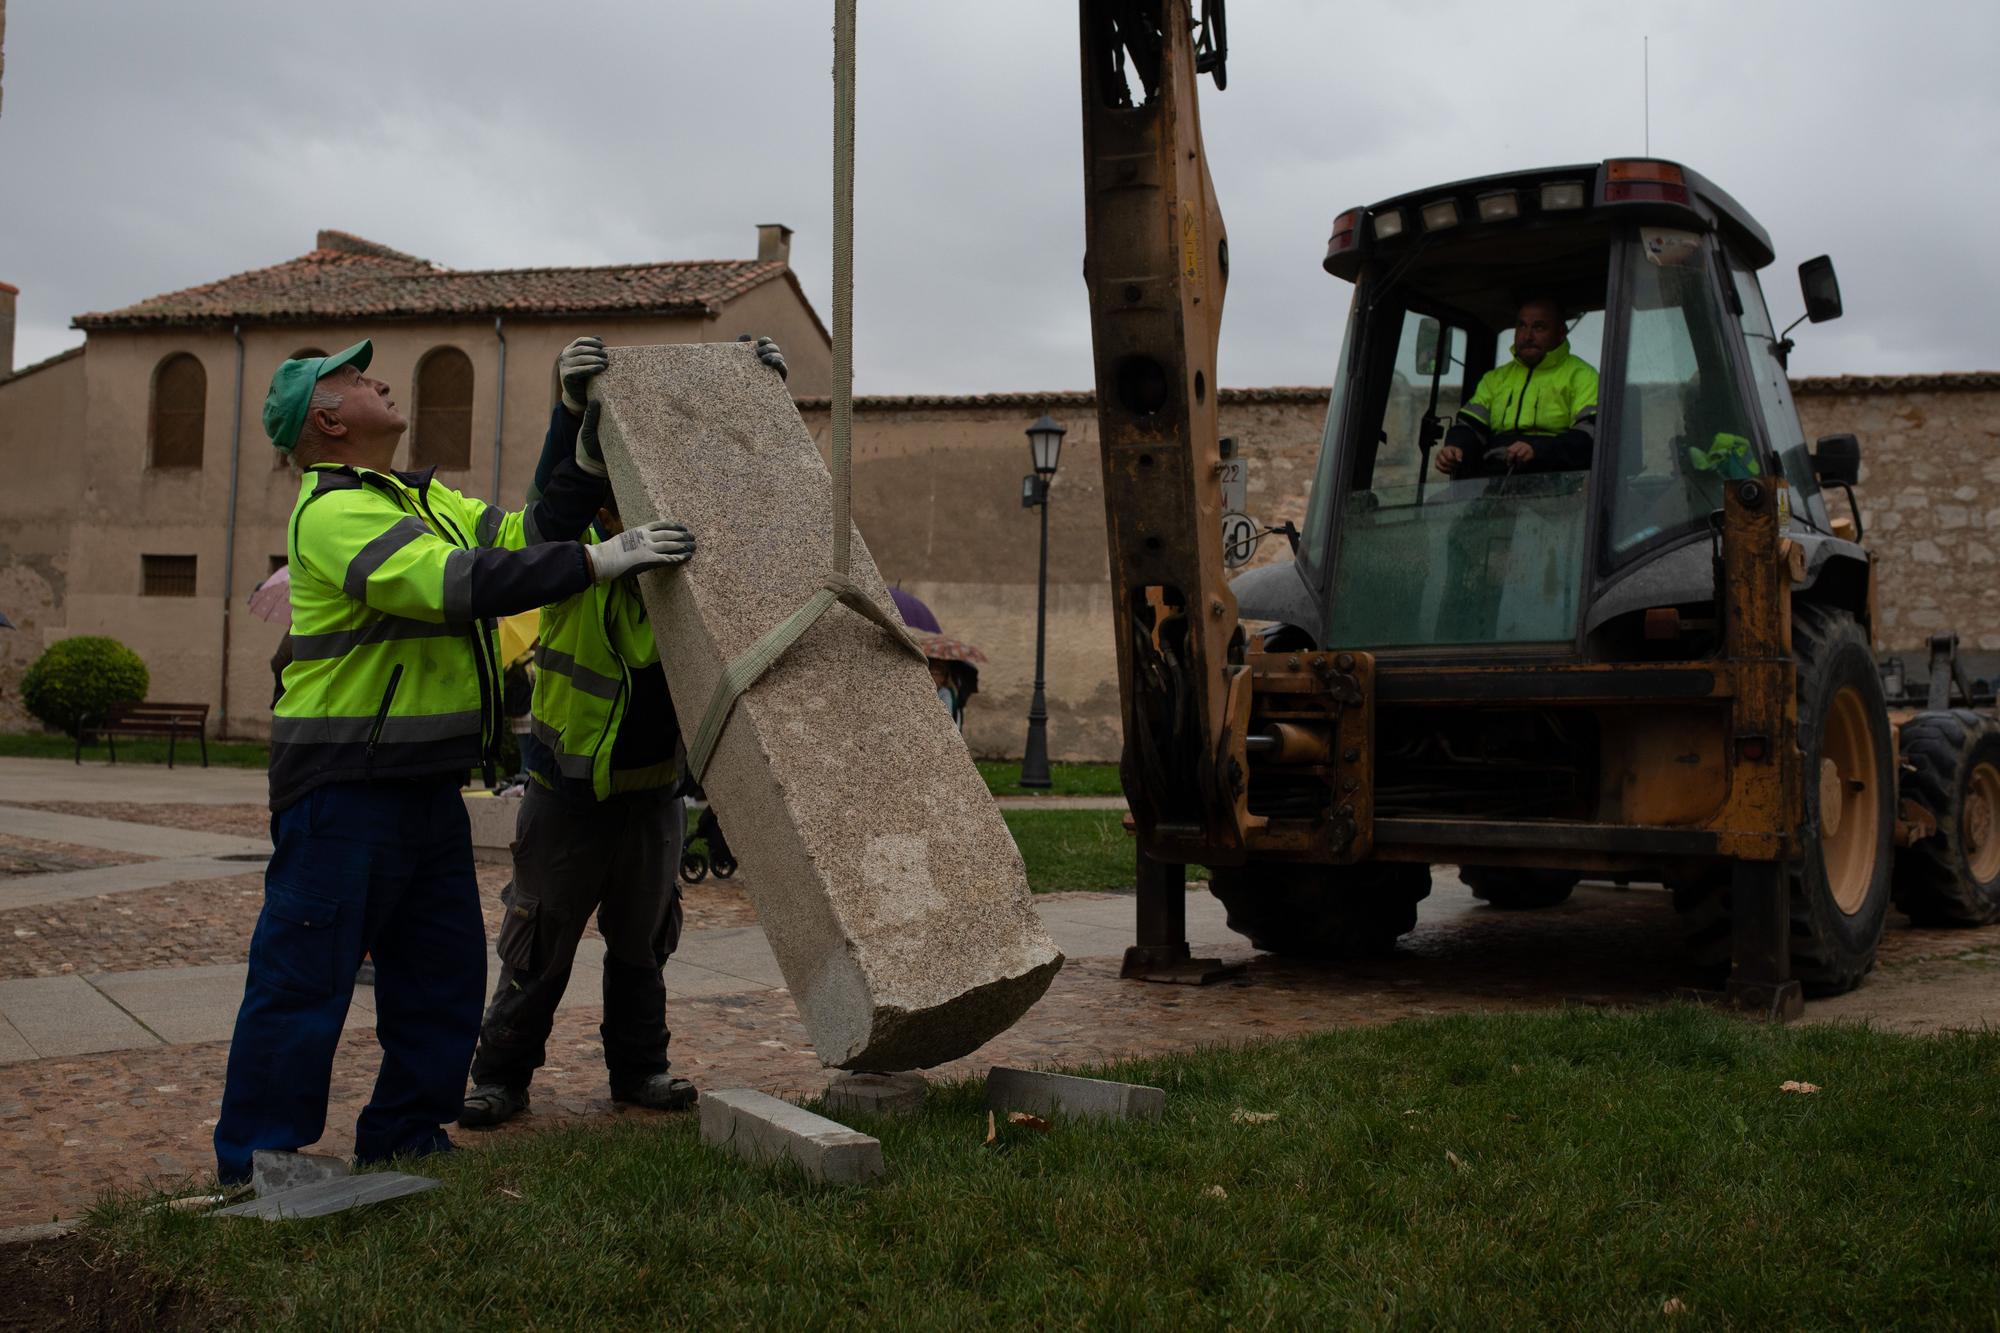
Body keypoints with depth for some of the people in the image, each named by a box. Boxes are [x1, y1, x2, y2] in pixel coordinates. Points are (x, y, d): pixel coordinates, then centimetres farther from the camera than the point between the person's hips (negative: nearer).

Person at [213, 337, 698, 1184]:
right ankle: (258, 1161, 9)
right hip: (344, 788, -10)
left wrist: (590, 462, 3)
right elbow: (457, 581, -29)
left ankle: (404, 1137, 25)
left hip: (427, 787, 10)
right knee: (305, 977, -2)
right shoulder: (334, 512, -15)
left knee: (444, 971, 13)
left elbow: (525, 535, 13)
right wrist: (599, 561, -28)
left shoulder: (422, 500, 17)